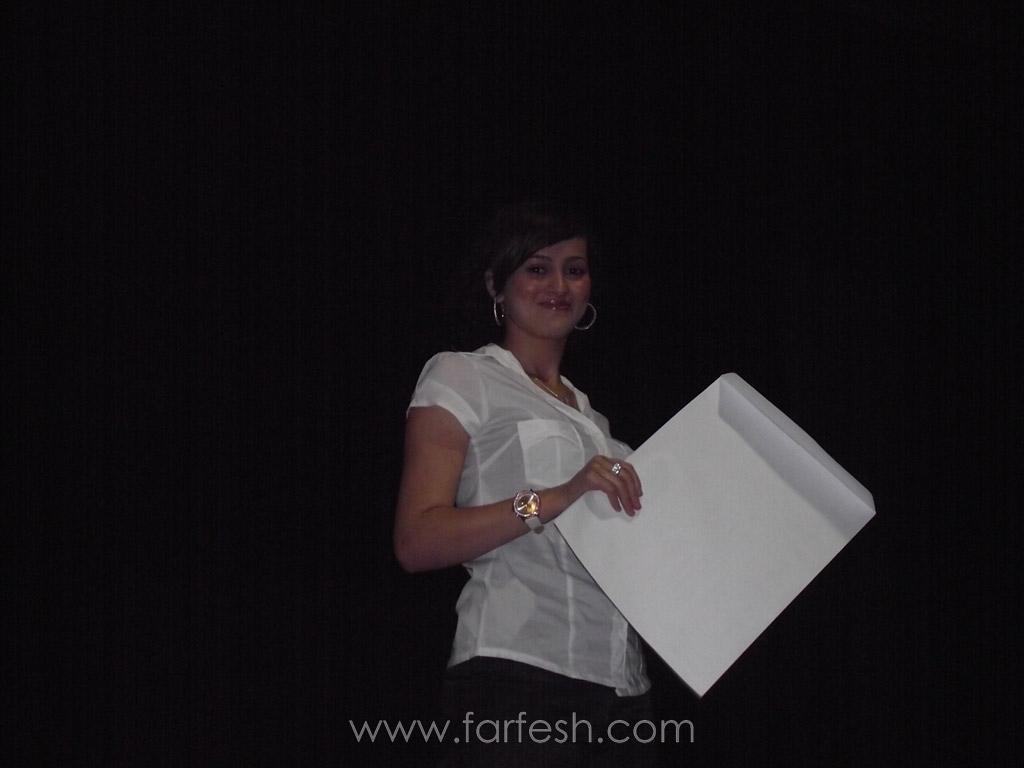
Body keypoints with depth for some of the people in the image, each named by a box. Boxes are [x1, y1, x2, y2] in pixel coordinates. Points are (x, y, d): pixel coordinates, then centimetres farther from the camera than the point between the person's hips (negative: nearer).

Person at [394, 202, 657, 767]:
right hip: (517, 677, -6)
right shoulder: (461, 377, 4)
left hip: (619, 687, 6)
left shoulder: (590, 417, 25)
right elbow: (416, 541, -9)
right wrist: (554, 499, -19)